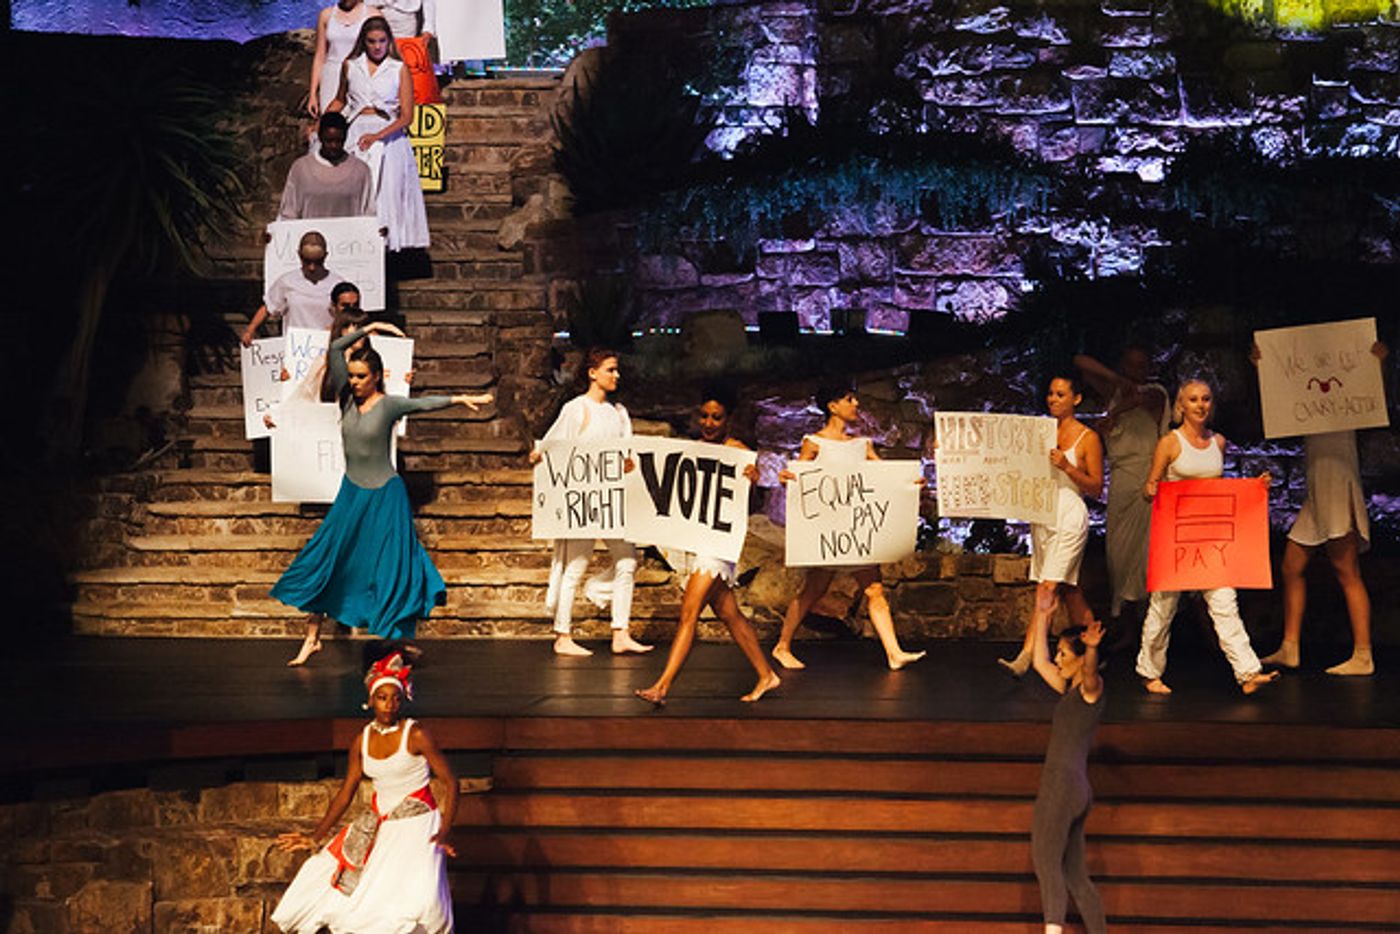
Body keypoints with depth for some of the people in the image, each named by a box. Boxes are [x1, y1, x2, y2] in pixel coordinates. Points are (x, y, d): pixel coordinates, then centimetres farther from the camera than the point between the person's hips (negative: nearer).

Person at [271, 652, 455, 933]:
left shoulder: (415, 735, -11)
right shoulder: (362, 741, 3)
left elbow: (450, 782, -9)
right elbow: (345, 793, 10)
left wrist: (444, 832, -20)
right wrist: (315, 837, 5)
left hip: (416, 823, -6)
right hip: (377, 823, 6)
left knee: (418, 897, -27)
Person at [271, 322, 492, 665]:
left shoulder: (388, 405, -9)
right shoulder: (347, 399, 2)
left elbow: (424, 403, -22)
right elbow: (334, 349, -2)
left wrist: (460, 398, -36)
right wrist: (369, 329, -2)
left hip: (384, 495, -5)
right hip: (351, 493, 5)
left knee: (390, 570, 0)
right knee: (322, 561, 4)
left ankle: (401, 643, 9)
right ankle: (312, 637, 13)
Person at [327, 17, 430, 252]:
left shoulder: (399, 69, 3)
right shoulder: (350, 66, 11)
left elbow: (406, 117, -2)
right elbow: (340, 101, 27)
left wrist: (378, 136, -15)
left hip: (388, 135, -2)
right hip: (355, 133, 2)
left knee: (387, 188, -12)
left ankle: (386, 239, -9)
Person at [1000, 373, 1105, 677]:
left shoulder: (1087, 438, -2)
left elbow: (1096, 488, -4)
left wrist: (1067, 466, -17)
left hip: (1070, 517, -6)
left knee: (1048, 589, -13)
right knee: (1069, 590, 9)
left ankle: (1026, 657, -18)